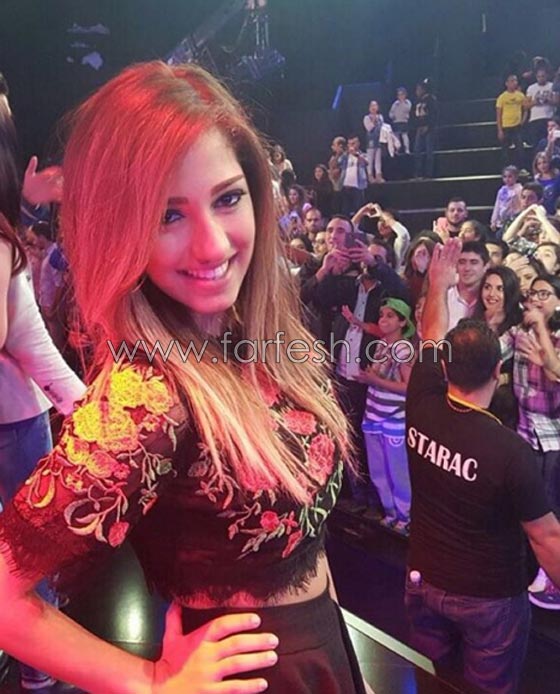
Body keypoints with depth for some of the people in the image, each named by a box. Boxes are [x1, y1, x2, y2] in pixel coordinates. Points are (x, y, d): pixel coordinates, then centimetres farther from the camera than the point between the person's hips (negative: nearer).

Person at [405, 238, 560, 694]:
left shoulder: (421, 410, -16)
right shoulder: (510, 450, -29)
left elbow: (430, 341, 2)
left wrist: (438, 285, 16)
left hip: (424, 581, 4)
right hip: (489, 597, -4)